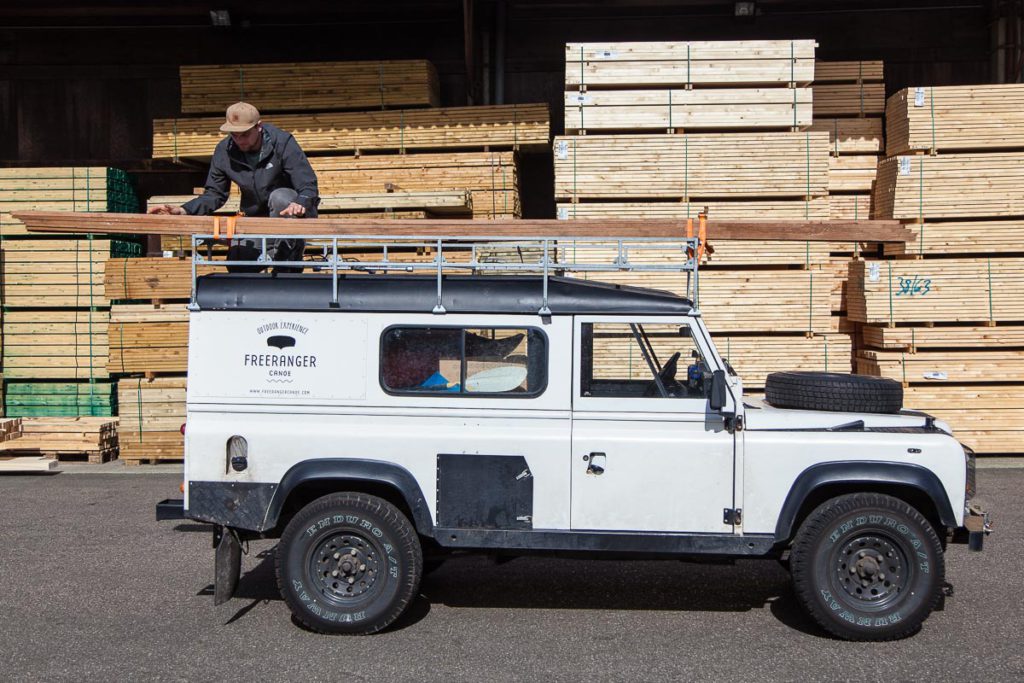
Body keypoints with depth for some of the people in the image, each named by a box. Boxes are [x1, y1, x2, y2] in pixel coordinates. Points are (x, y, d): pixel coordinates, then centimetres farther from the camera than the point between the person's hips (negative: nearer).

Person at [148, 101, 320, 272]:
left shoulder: (282, 142, -19)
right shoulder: (224, 151, -7)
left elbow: (309, 187, -24)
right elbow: (214, 194, 1)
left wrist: (301, 205, -48)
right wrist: (183, 210, -16)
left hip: (288, 210, -3)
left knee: (280, 197, -36)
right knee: (238, 267, -15)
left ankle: (291, 258, -18)